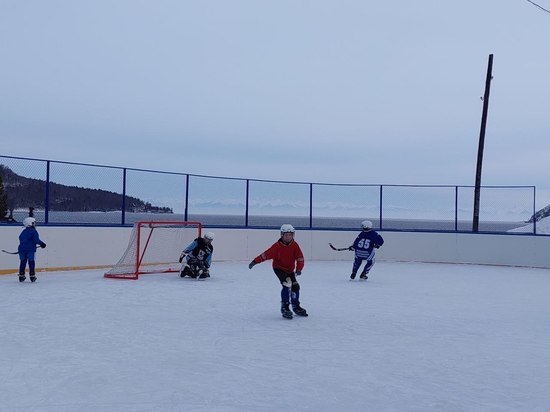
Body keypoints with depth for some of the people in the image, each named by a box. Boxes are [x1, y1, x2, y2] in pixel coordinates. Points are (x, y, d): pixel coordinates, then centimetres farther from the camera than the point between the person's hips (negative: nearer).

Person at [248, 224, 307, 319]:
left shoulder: (294, 245, -9)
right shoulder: (277, 246, -18)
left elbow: (300, 257, -10)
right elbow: (266, 254, -20)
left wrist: (298, 269, -23)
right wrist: (255, 261, -24)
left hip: (290, 270, 5)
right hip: (279, 268, -5)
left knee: (295, 286, 3)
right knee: (287, 284, -23)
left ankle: (296, 306, 24)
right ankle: (284, 307, -16)